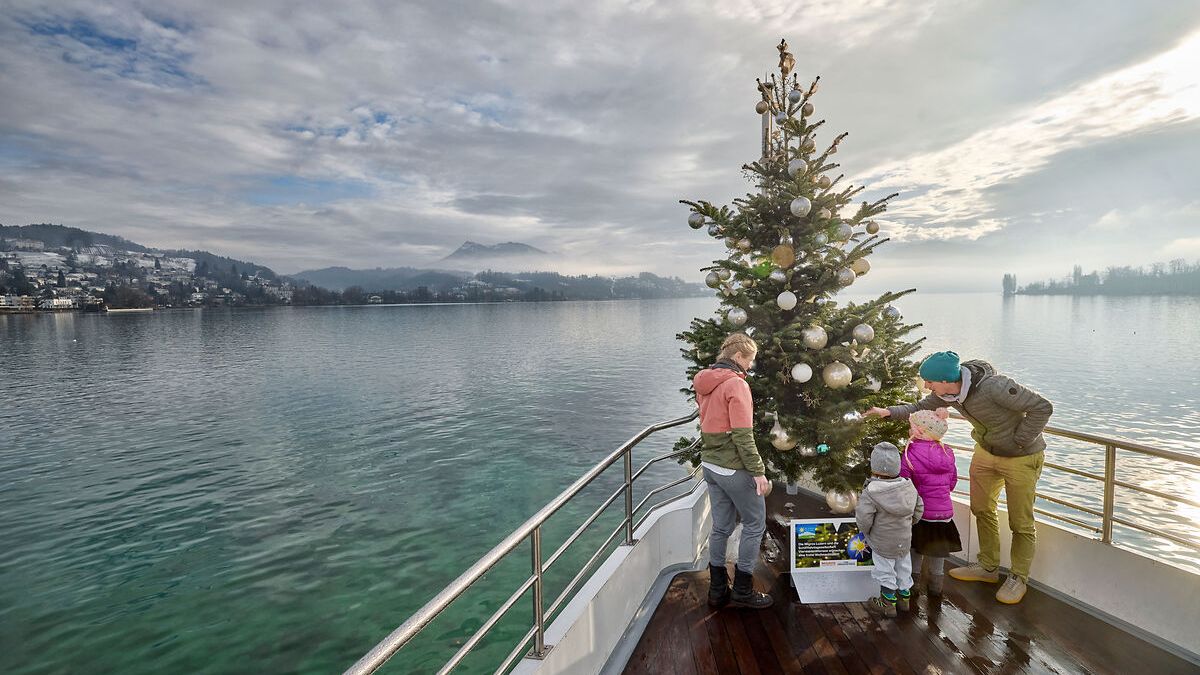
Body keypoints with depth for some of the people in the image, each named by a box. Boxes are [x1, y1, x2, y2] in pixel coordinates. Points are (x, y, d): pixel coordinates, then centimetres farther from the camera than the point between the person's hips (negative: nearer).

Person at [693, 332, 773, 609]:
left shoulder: (705, 383, 9)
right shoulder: (736, 384, -18)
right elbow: (743, 435, -21)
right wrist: (758, 471, -17)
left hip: (710, 464, 8)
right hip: (734, 468, -8)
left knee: (721, 527, 16)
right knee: (755, 524, 9)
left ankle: (718, 590, 24)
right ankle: (743, 590, 16)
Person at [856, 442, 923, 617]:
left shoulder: (870, 493, -26)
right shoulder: (909, 487, -6)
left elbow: (864, 518, -26)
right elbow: (918, 510, 4)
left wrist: (865, 531, -5)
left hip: (883, 543, -6)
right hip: (905, 540, 6)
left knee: (885, 571, 11)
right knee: (903, 568, 23)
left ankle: (888, 602, 22)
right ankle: (904, 596, 39)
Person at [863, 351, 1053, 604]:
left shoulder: (994, 387, -36)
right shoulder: (946, 392, -13)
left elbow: (1042, 407, -28)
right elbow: (921, 408, 3)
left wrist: (1019, 441, -21)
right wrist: (888, 412, -11)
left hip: (1021, 457, -7)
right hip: (986, 452, 7)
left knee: (1021, 523, 5)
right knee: (982, 510, 17)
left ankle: (1018, 578, 24)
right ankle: (988, 567, 35)